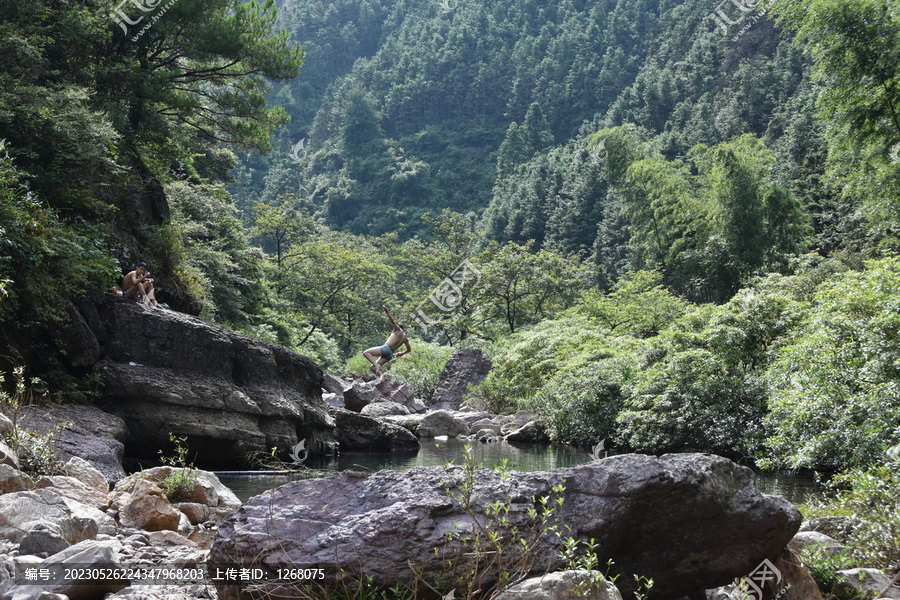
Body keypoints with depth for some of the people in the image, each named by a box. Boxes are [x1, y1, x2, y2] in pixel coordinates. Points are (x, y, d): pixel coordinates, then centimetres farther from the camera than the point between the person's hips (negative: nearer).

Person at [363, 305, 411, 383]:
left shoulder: (398, 330, 7)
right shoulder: (406, 339, 26)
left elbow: (393, 321, -9)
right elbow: (409, 350, 38)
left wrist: (387, 312, -19)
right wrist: (401, 353, 55)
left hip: (386, 348, -8)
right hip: (390, 355, 8)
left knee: (366, 353, -10)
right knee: (372, 368, 6)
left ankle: (376, 365, -32)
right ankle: (381, 375, -24)